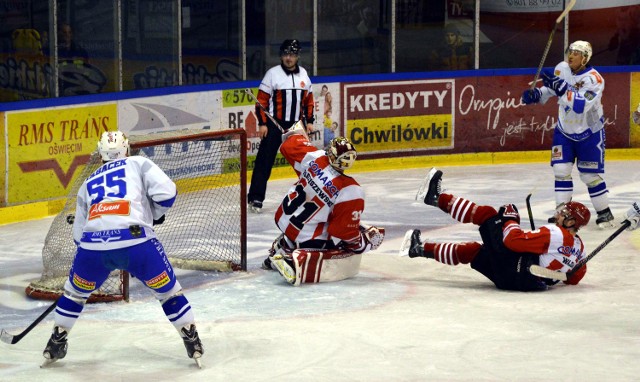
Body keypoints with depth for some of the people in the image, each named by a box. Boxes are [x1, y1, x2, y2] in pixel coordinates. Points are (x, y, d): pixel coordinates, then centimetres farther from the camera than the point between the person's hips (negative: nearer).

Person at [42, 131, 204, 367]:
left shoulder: (89, 182, 30)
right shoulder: (138, 164, 19)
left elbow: (78, 234, 30)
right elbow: (166, 191, 2)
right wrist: (155, 215, 21)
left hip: (92, 244, 3)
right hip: (135, 240, -3)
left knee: (75, 291, 29)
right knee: (168, 290, 16)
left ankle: (55, 345, 33)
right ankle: (193, 344, 14)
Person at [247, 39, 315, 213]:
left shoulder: (303, 74, 8)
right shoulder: (273, 74, -6)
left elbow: (308, 99, 16)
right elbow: (262, 99, -7)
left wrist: (309, 121, 9)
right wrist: (262, 123, -12)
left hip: (296, 124, 5)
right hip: (275, 124, -4)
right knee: (265, 160, -7)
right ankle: (255, 198, -6)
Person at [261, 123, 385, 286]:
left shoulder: (316, 157, -15)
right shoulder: (351, 192, -27)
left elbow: (290, 147, 4)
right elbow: (345, 231, -21)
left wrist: (296, 133, 25)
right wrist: (367, 240, -4)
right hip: (309, 238, -7)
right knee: (351, 260, -2)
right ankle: (298, 264, -17)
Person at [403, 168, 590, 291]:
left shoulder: (554, 234, -17)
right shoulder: (579, 248, 7)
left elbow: (514, 240, -21)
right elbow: (575, 278, 16)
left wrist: (509, 218, -3)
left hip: (513, 272, -8)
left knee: (488, 214, -1)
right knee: (472, 250, 21)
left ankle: (437, 198, 7)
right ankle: (422, 249, 27)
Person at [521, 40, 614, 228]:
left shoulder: (594, 79, -26)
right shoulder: (562, 68, -7)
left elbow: (580, 105, -38)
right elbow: (551, 88, 11)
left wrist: (561, 87, -44)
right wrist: (536, 94, -8)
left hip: (589, 134, -5)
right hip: (564, 130, 5)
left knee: (591, 175, -2)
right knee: (561, 170, -1)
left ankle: (604, 212, 12)